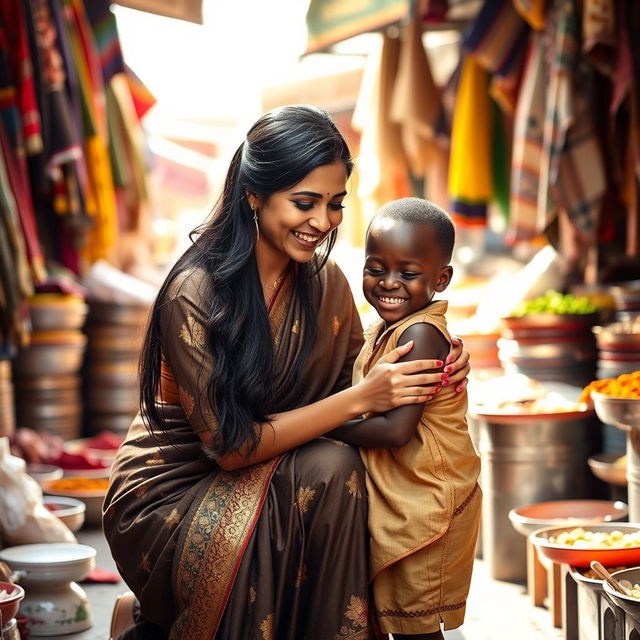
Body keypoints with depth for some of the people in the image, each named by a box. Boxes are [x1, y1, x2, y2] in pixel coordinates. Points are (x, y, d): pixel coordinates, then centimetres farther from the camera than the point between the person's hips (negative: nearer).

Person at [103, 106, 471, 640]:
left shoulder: (327, 284, -2)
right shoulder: (195, 293, -22)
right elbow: (231, 446, -23)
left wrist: (434, 377, -15)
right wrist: (361, 397, -27)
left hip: (264, 481, 6)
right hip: (166, 492, -5)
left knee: (339, 469, -23)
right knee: (327, 469, -26)